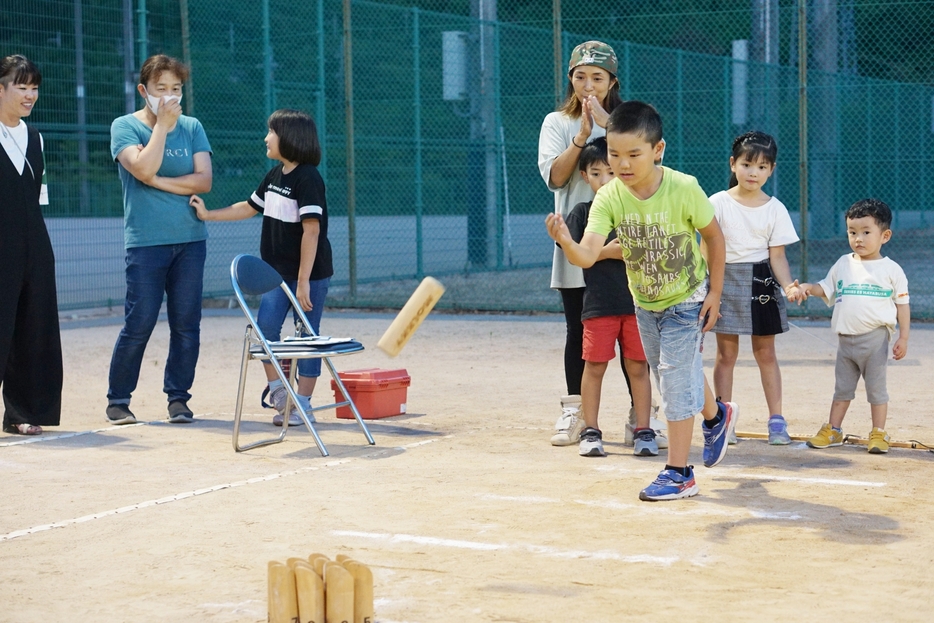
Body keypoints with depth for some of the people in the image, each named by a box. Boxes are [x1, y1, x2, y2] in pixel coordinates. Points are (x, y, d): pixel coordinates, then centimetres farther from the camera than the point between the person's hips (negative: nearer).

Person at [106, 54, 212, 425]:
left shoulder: (192, 127, 11)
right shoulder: (125, 126, 2)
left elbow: (204, 180, 0)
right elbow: (143, 168, -16)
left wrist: (158, 181, -7)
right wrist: (162, 125, -9)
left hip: (190, 239, 3)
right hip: (145, 241, -3)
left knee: (186, 324, 3)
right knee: (139, 323, -5)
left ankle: (178, 397, 14)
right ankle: (118, 400, 9)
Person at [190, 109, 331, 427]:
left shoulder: (308, 178, -17)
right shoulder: (274, 175, 9)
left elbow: (311, 230, -22)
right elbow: (250, 207, 24)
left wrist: (304, 280, -24)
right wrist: (208, 215, 17)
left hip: (310, 274, -8)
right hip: (278, 272, 8)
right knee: (265, 327, 1)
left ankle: (303, 404, 9)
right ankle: (278, 390, 15)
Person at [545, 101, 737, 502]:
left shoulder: (684, 190, -28)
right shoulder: (609, 198, -22)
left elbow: (714, 236, -11)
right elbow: (588, 255, -34)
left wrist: (714, 293, -9)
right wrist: (566, 243, -56)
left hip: (687, 300, -5)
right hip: (645, 303, 5)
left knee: (676, 379, -8)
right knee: (671, 377, 22)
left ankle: (678, 473, 4)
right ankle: (716, 415, 52)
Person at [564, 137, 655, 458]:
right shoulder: (582, 212, 3)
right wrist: (607, 252, -14)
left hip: (637, 300, 1)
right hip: (598, 302, -1)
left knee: (638, 366, 4)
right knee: (594, 366, 2)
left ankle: (643, 431, 12)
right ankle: (590, 431, 13)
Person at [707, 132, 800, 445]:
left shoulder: (775, 209, 2)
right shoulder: (718, 204, -2)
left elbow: (777, 255, 0)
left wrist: (788, 284, -18)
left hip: (761, 282, 1)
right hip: (726, 280, -1)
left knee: (766, 352, 6)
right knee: (726, 354, 3)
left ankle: (776, 420, 11)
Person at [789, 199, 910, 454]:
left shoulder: (891, 270, -3)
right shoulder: (843, 265, 8)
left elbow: (902, 305, -2)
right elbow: (826, 288, 14)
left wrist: (903, 338, -6)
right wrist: (807, 288, -7)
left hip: (875, 338, -4)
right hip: (846, 337, 4)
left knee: (876, 387, 2)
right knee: (842, 387, 14)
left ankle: (878, 433, 11)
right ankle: (833, 430, 22)